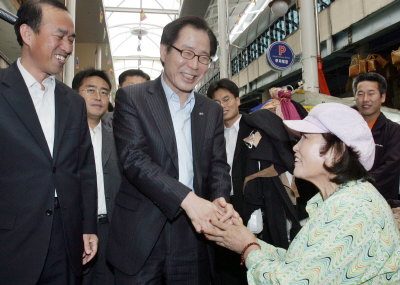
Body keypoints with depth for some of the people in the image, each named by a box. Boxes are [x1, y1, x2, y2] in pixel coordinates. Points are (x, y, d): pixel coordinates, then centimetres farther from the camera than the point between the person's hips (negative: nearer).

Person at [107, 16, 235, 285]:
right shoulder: (132, 98, -3)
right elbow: (134, 158, -15)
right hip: (142, 237, -3)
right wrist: (187, 198, -25)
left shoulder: (212, 110, 10)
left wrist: (219, 199, -16)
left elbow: (218, 165, 6)